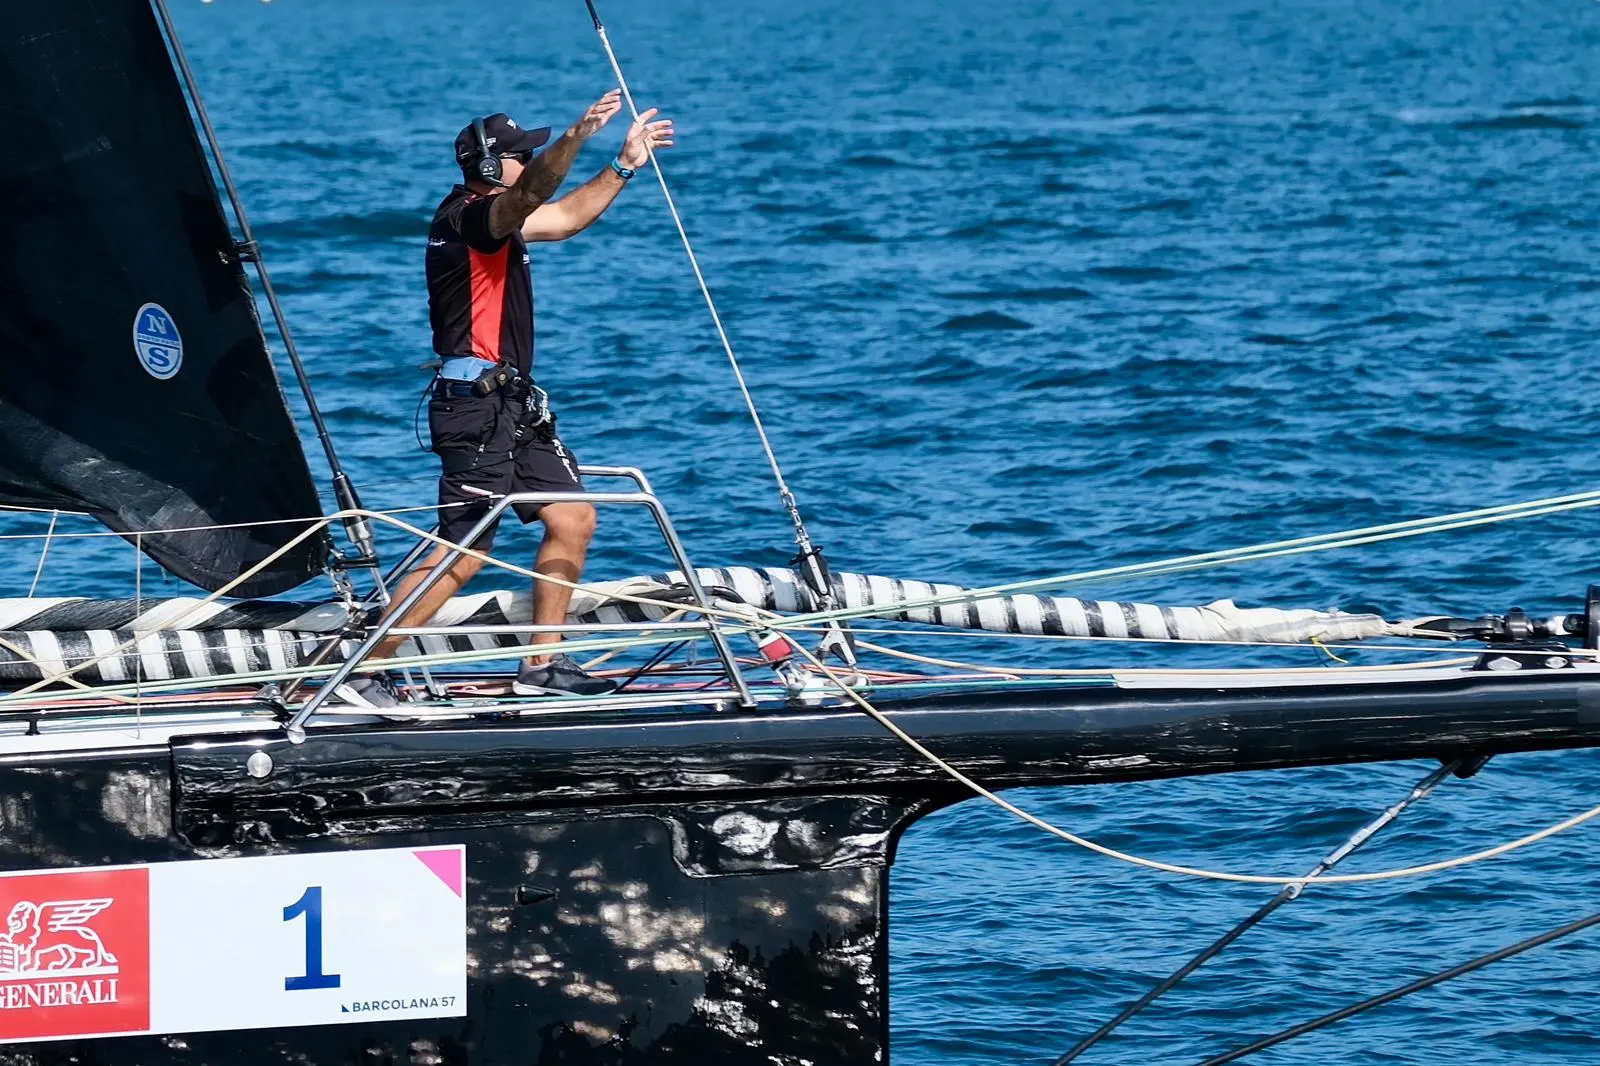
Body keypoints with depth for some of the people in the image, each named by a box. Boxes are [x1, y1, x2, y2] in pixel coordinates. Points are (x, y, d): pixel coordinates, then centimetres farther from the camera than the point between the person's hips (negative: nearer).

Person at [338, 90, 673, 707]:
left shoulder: (489, 217, 15)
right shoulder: (468, 216, -14)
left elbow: (562, 218, 29)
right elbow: (526, 197, -35)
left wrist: (624, 165, 23)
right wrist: (577, 137, -49)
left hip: (513, 405, 11)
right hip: (475, 406, -11)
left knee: (573, 520, 11)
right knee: (462, 554, -11)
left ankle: (541, 666, 17)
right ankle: (365, 674, -8)